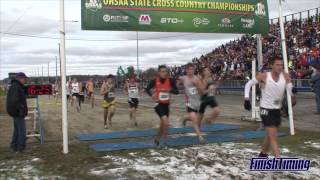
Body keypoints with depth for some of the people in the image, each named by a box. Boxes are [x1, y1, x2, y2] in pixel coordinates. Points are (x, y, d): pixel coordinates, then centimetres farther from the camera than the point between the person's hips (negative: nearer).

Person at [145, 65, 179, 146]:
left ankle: (157, 138, 37)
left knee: (163, 123, 15)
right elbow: (147, 89, 3)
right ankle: (165, 138, -2)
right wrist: (152, 95, -15)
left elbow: (177, 91, -13)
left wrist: (170, 90, -32)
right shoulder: (155, 81, -12)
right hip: (158, 104, -3)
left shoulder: (170, 80, -9)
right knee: (166, 121, -21)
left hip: (166, 104, 4)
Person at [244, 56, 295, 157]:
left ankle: (263, 154, 43)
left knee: (270, 136, 21)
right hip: (266, 110, -5)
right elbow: (249, 84, -2)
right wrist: (246, 98, -11)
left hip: (277, 110, 6)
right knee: (273, 137, -11)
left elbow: (290, 90, -11)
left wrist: (292, 97, -34)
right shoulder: (264, 76, -14)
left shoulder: (285, 77, -5)